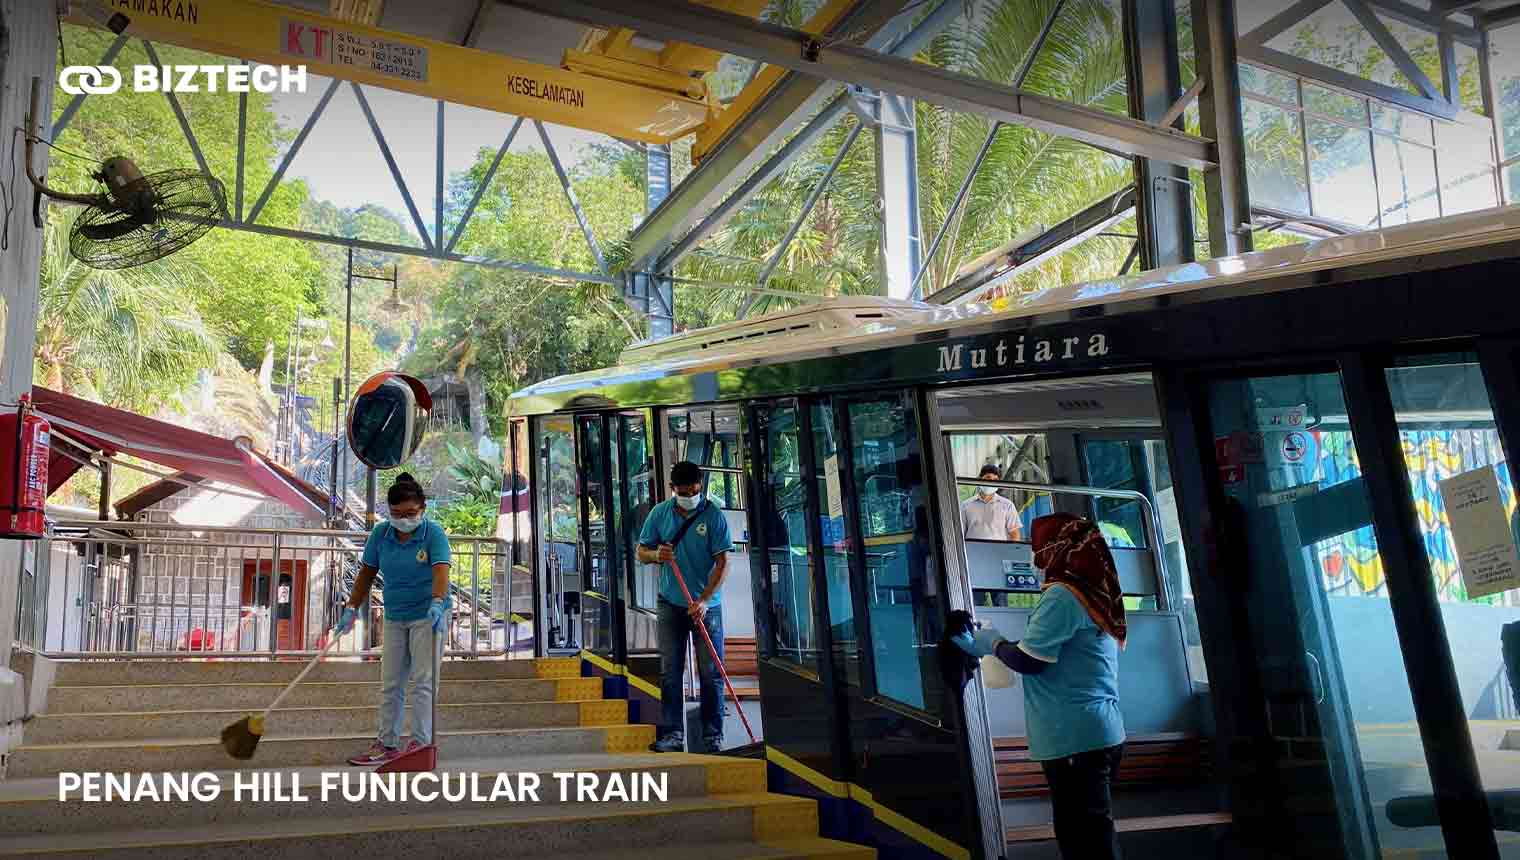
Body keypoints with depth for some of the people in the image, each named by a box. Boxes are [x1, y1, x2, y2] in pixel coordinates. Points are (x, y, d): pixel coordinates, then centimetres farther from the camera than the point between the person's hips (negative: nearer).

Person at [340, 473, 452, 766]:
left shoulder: (433, 533, -15)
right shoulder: (381, 534, -1)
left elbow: (441, 570, -29)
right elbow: (366, 573, 8)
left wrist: (437, 602, -45)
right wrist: (351, 609, 6)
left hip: (427, 616, -6)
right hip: (395, 617, 6)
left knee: (421, 682, -6)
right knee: (390, 684, 11)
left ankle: (421, 742, 1)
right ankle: (387, 744, 20)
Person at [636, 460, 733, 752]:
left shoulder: (713, 515, -8)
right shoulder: (659, 513, 2)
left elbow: (722, 563, -11)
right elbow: (642, 552, 8)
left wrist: (703, 601, -21)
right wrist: (656, 555, -16)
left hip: (706, 605, -2)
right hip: (671, 604, 3)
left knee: (710, 673, 1)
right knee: (670, 671, 1)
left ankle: (713, 736, 9)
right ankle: (673, 734, 5)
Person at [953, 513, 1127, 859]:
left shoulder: (1062, 595, -14)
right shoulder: (1093, 596, 15)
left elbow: (1028, 660, -15)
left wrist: (994, 643, 4)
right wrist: (976, 647, 21)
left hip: (1076, 740, -9)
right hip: (1098, 734, 9)